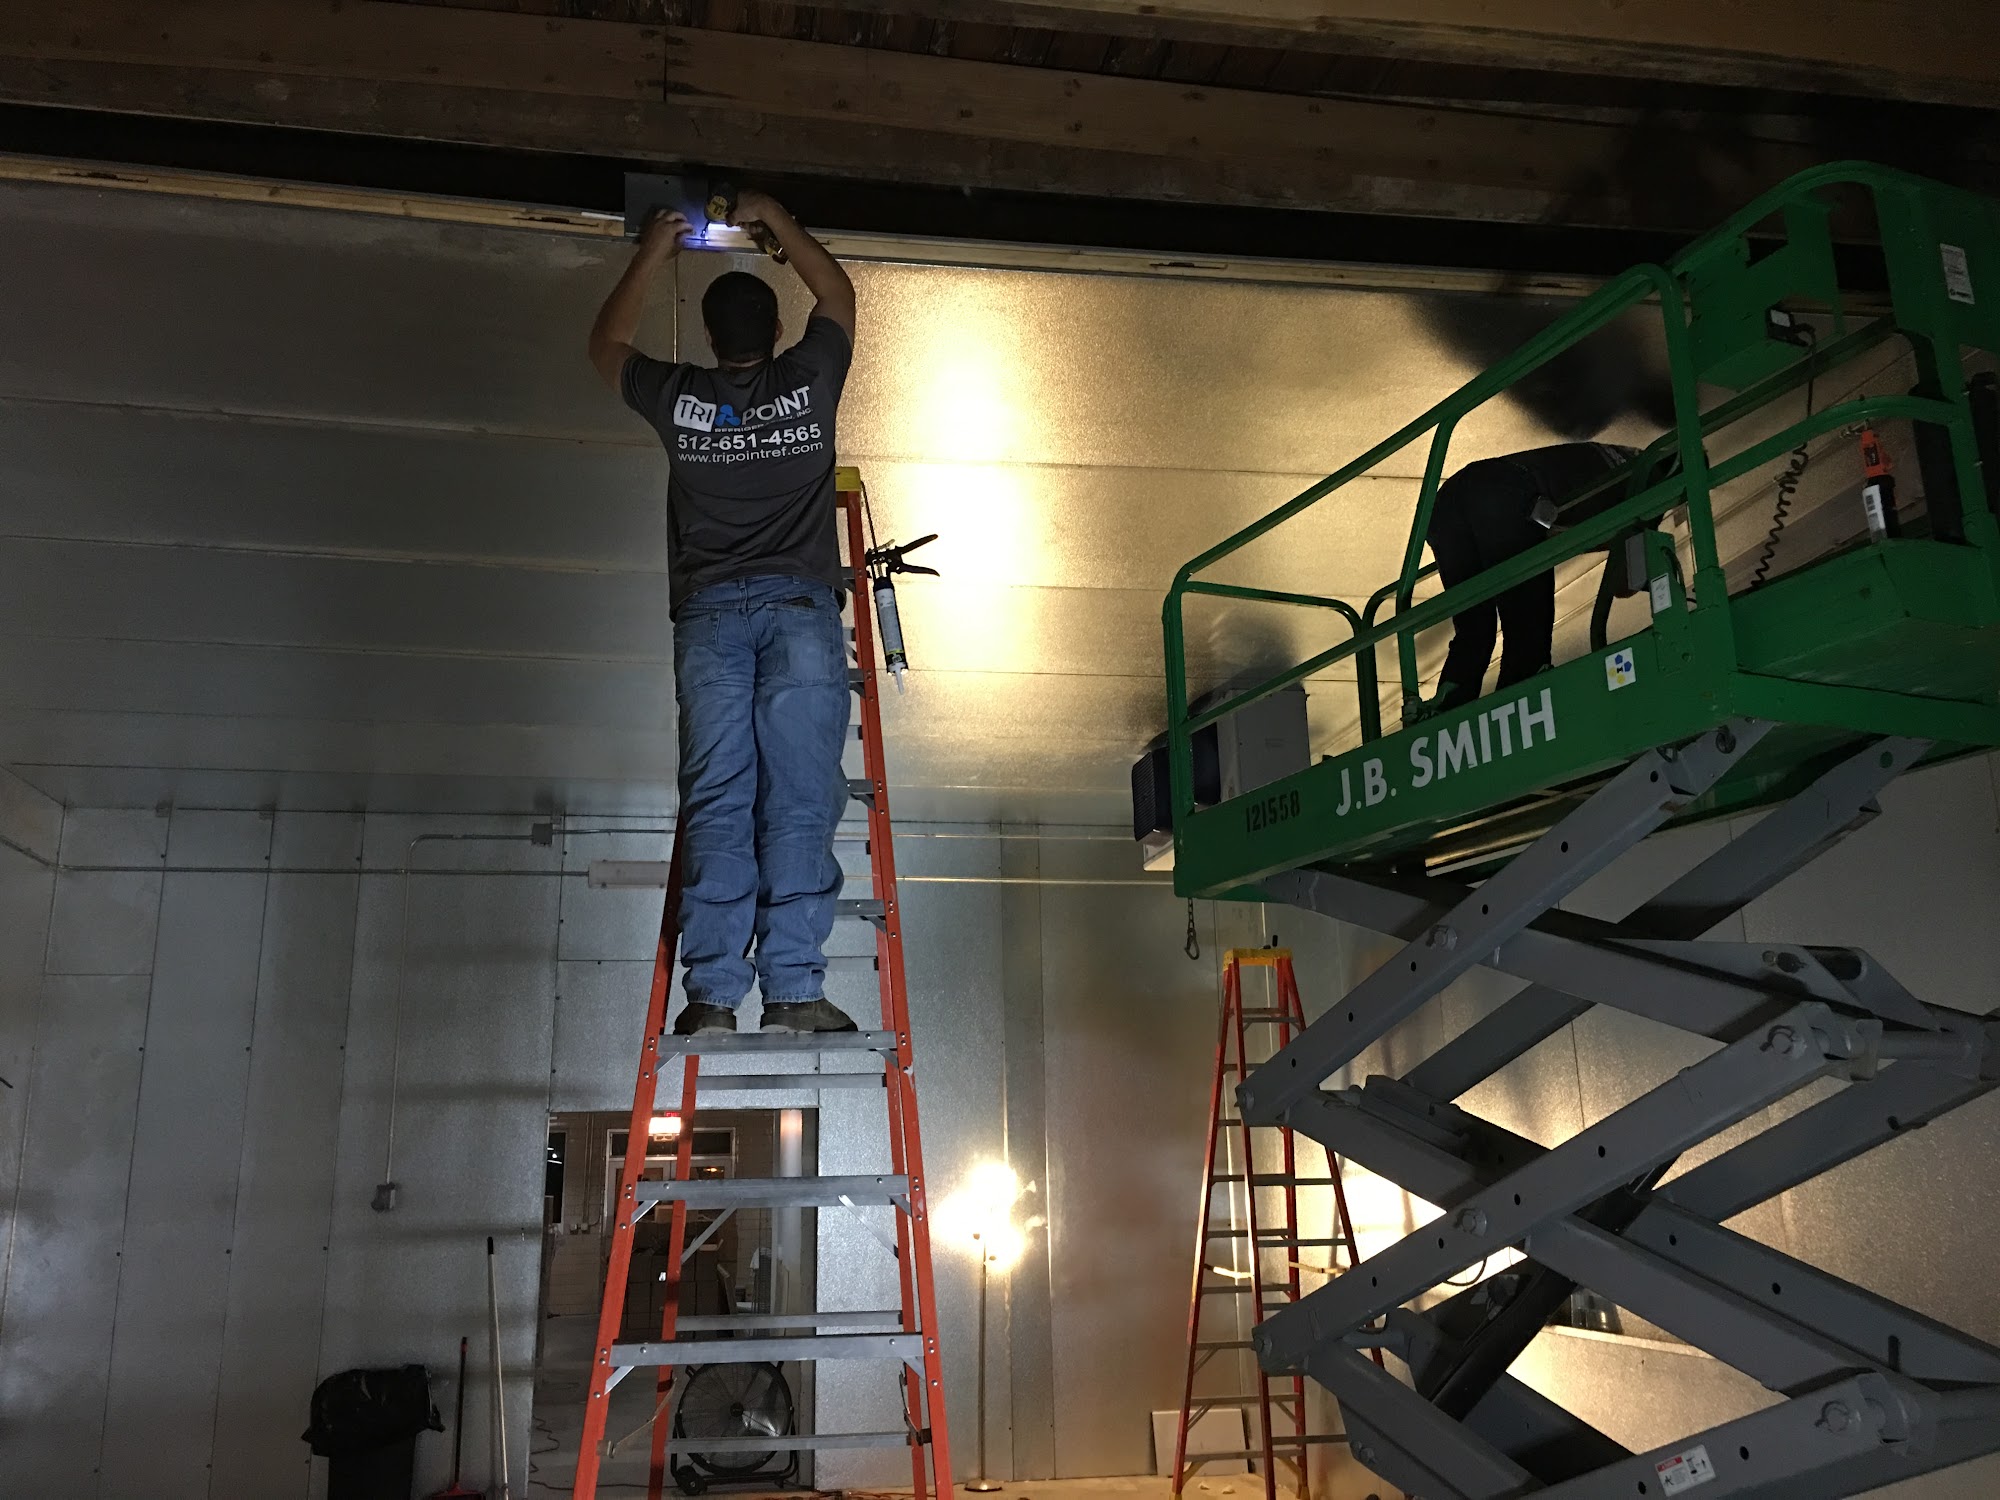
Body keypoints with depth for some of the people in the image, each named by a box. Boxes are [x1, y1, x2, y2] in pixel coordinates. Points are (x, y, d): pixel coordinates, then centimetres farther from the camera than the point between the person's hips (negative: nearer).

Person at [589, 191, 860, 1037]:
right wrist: (774, 221, 41)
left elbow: (605, 346, 34)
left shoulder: (678, 398, 12)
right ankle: (793, 988, -12)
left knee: (716, 804, -4)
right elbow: (837, 294, 32)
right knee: (798, 801, -6)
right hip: (800, 607, -1)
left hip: (710, 612, 1)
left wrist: (652, 253, 41)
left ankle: (712, 995, -10)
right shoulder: (809, 381, 11)